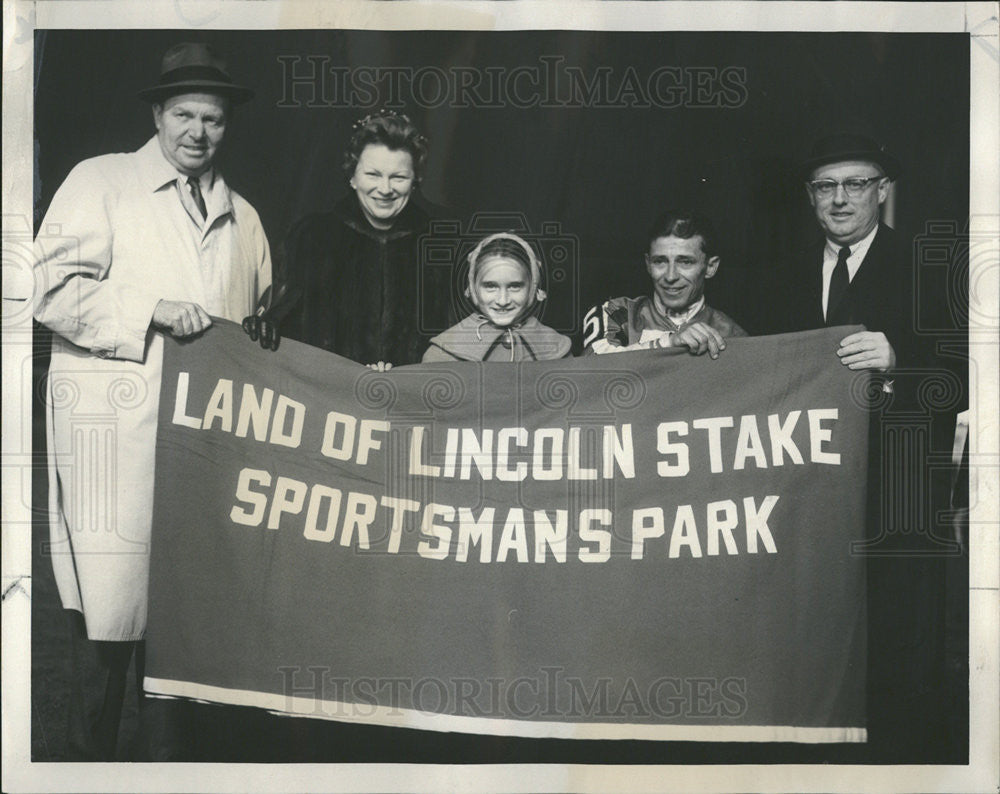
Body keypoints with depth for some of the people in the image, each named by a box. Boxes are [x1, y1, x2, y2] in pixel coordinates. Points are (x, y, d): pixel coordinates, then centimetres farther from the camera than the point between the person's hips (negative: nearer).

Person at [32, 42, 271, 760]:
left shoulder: (242, 217, 21)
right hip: (114, 424, -4)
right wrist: (150, 311, -13)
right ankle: (91, 755, 5)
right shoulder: (101, 182, 6)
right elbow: (53, 288, -4)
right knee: (109, 598, -8)